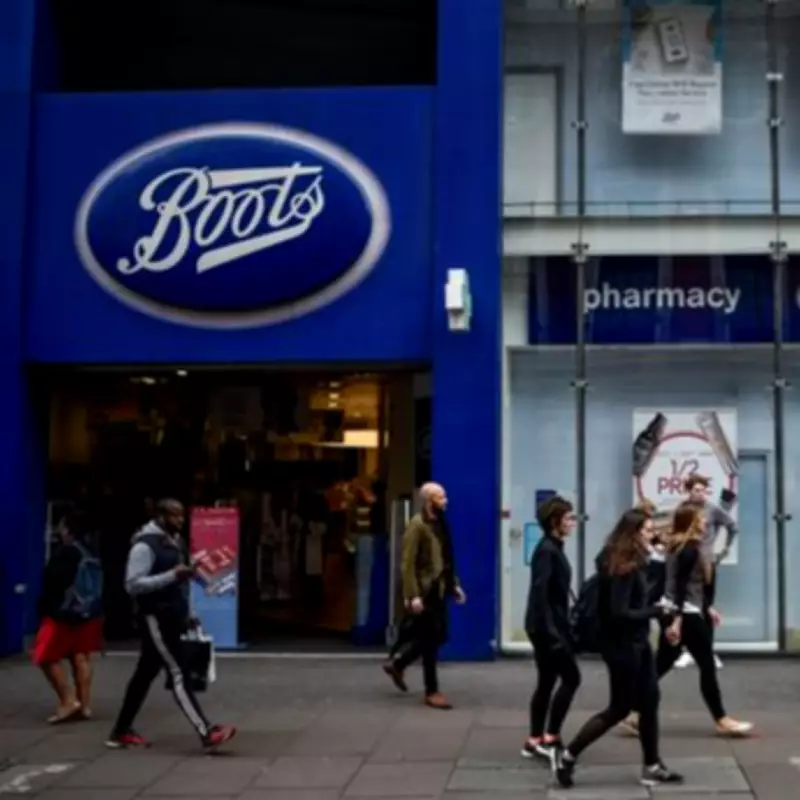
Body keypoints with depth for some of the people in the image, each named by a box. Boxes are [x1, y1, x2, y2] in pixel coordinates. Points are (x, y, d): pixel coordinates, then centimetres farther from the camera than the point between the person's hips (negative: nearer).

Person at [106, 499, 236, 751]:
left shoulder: (175, 543, 14)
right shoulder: (145, 546, -15)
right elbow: (132, 585, -21)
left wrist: (186, 615, 18)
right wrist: (172, 575, -27)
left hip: (171, 619, 9)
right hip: (155, 619, -9)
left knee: (145, 674, 14)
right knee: (178, 674, -11)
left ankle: (120, 732, 23)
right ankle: (206, 733, -16)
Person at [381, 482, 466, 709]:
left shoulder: (440, 524, 11)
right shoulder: (417, 525, -15)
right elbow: (407, 563, -19)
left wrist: (455, 584, 11)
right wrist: (413, 595, -24)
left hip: (439, 589, 8)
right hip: (425, 591, -8)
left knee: (437, 637, 15)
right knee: (431, 640, 0)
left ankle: (397, 663, 32)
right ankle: (431, 692, 11)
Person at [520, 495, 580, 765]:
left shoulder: (555, 548, 13)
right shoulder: (546, 550, -16)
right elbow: (539, 592, -22)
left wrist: (563, 628, 18)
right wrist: (551, 631, -25)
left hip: (553, 624, 9)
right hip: (546, 626, -9)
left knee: (547, 682, 11)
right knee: (571, 677, -6)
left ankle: (534, 741, 16)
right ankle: (549, 738, -2)